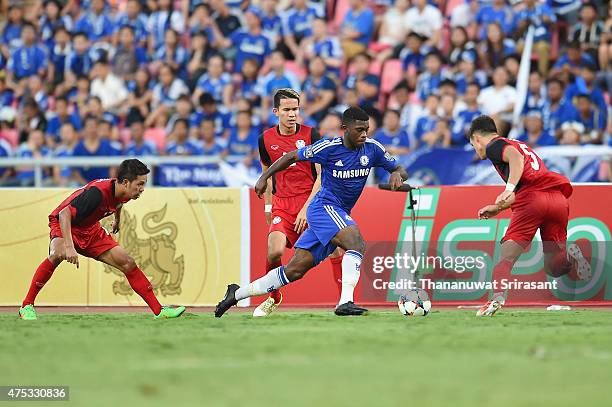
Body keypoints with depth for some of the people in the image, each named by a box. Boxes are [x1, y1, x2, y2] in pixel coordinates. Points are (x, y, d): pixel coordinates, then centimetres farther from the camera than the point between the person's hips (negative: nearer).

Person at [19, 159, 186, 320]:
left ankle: (159, 311, 5)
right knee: (57, 254, -38)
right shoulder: (97, 192, -34)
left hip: (90, 230, 7)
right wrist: (69, 247, -48)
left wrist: (117, 220, 38)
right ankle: (26, 306, -27)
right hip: (64, 224, -7)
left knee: (127, 263, -2)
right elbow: (64, 213, -39)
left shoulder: (122, 194, -8)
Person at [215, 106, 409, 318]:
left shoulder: (372, 148, -1)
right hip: (324, 207, -6)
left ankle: (237, 294, 17)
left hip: (339, 214, 6)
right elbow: (292, 156, -2)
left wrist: (397, 175, -17)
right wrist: (264, 177, -2)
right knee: (357, 243, -31)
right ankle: (345, 303, -36)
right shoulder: (329, 147, -14)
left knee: (294, 270, 6)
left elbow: (400, 170, 7)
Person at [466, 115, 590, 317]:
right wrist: (497, 208, 41)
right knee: (552, 267, 12)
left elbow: (515, 157, -14)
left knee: (507, 256, -6)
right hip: (560, 200, 7)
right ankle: (570, 256, -17)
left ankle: (496, 298, -26)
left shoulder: (494, 145, 10)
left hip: (532, 198, -7)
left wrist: (509, 188, -24)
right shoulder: (518, 144, 34)